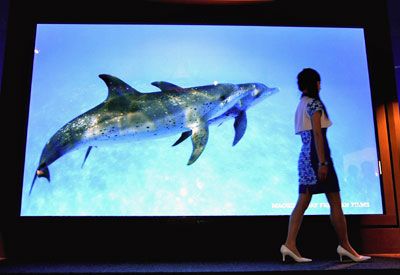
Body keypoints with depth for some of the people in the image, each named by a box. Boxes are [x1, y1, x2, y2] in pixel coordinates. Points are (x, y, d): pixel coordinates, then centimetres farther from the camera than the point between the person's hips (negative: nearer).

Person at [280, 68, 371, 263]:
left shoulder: (301, 105, 19)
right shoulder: (314, 103, -6)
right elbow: (317, 133, -16)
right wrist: (323, 162, -20)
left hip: (304, 156, 9)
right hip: (316, 155, -8)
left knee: (302, 203, 2)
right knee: (335, 202, -1)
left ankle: (290, 244, -3)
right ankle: (344, 246, 7)